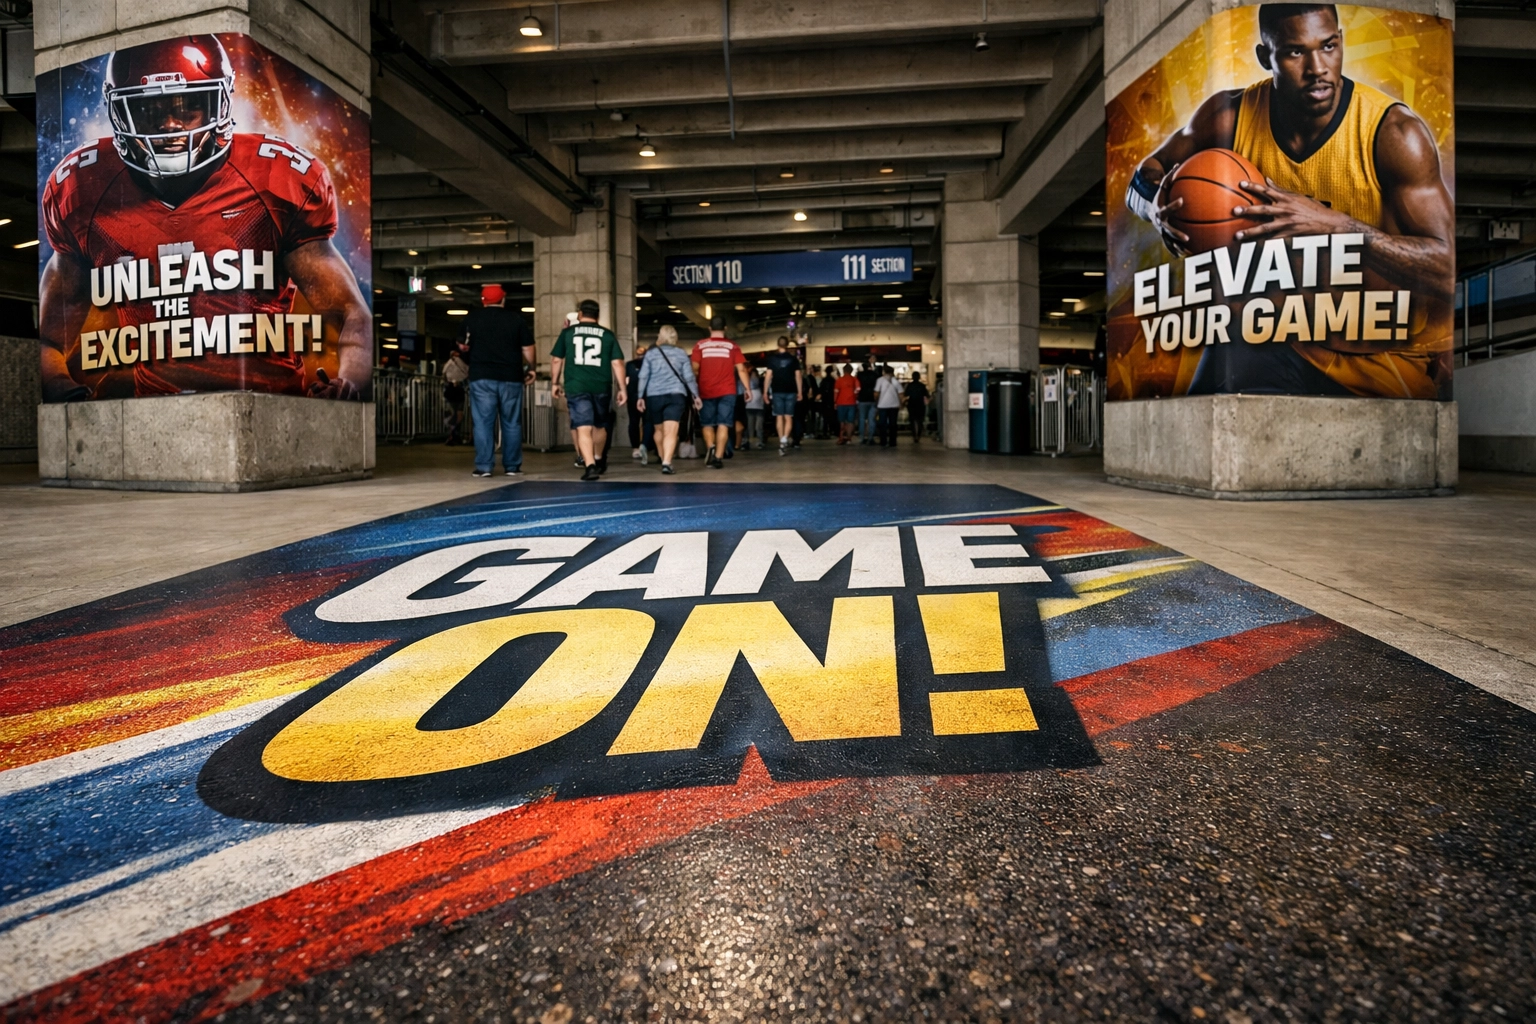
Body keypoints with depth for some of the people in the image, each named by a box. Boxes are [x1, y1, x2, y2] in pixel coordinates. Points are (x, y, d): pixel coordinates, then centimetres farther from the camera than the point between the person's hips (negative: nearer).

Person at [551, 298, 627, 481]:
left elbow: (556, 360, 8)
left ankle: (590, 465, -20)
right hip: (601, 387, 2)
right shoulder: (608, 334, 7)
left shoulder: (568, 332, 7)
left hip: (576, 387, -2)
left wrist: (556, 383, 20)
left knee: (583, 427, -5)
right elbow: (617, 363, 2)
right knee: (600, 426, 20)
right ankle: (599, 460, 39)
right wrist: (622, 389, 6)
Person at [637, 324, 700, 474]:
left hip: (654, 396, 1)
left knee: (659, 430, 20)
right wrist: (695, 395, 14)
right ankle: (666, 462, -28)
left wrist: (640, 396, 7)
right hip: (676, 395, -1)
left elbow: (643, 377, 4)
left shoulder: (651, 354, 8)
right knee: (670, 432, -11)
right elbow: (689, 377, 6)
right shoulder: (681, 354, 9)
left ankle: (664, 460, 33)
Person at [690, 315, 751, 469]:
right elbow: (741, 369, -2)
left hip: (706, 392, 1)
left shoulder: (700, 346, 3)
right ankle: (717, 458, -6)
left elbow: (695, 368, -2)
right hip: (727, 391, -1)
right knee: (723, 424, 0)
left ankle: (711, 448, -10)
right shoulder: (732, 346, 2)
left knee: (708, 424, 14)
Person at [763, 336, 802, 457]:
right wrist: (799, 392, 8)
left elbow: (769, 376, -2)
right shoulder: (793, 359, 3)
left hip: (777, 391, 0)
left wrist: (766, 392, 2)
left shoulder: (772, 358, 1)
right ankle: (784, 440, -16)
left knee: (779, 417, 6)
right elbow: (798, 377, 2)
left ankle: (781, 442, 3)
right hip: (790, 391, 0)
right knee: (788, 417, 3)